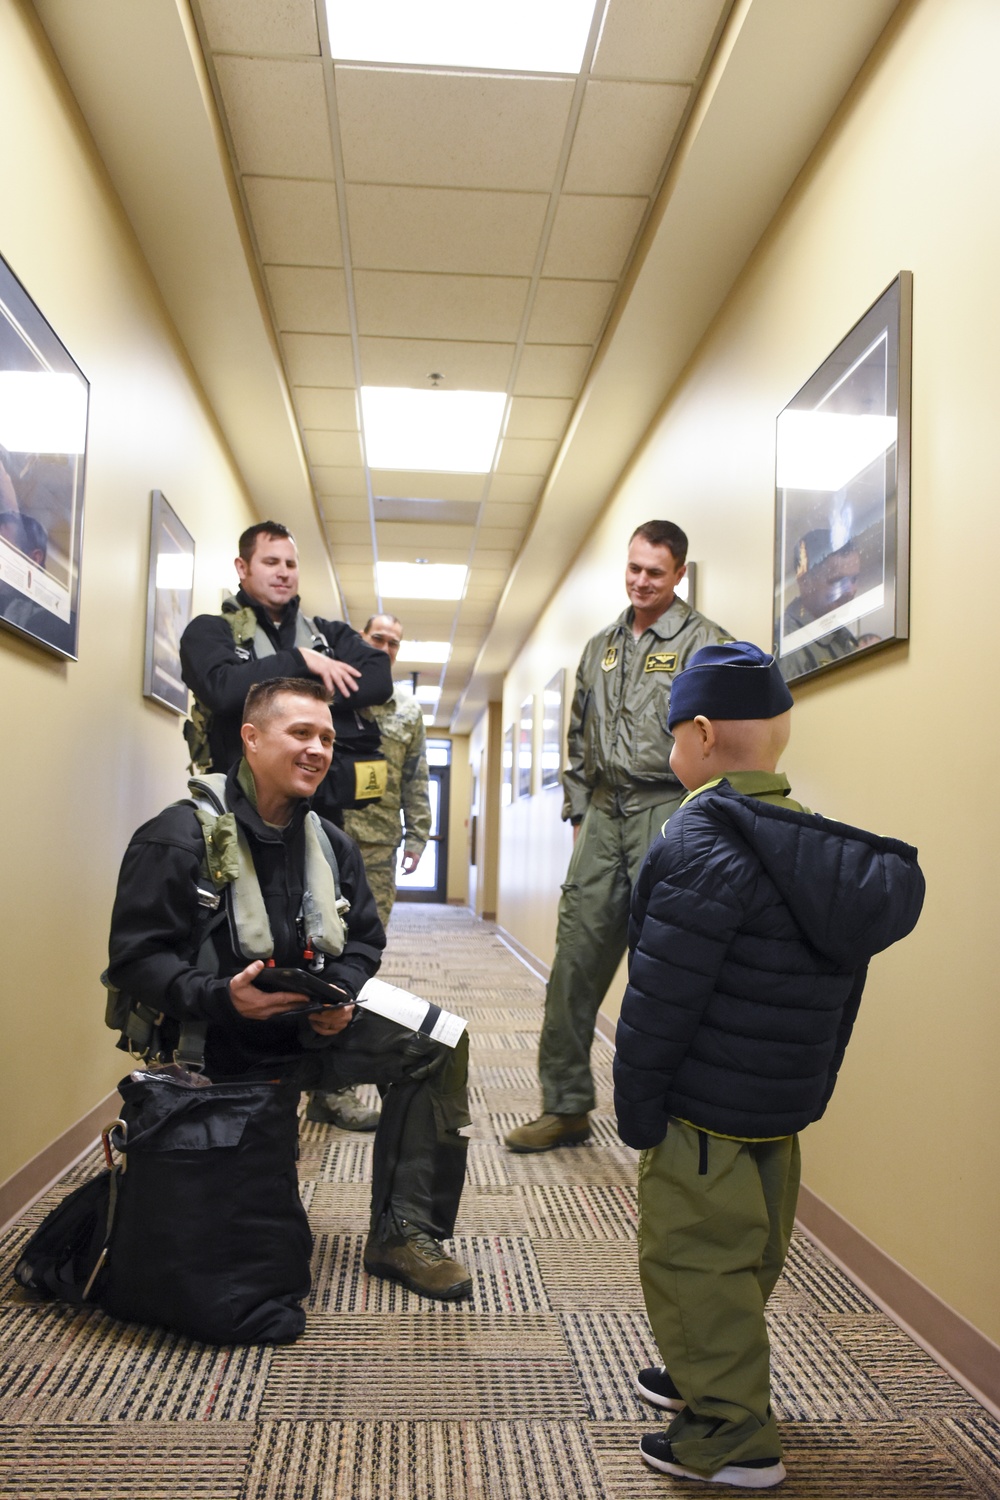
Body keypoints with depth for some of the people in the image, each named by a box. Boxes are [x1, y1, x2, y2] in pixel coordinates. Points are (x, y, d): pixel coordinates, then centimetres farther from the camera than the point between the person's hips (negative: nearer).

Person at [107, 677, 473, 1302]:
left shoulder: (331, 842, 5)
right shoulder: (180, 837, -14)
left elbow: (365, 941, 11)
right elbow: (135, 957, -17)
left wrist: (341, 996, -10)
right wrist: (221, 996, -33)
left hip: (314, 1025, 6)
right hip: (218, 1042, -5)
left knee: (438, 1044, -13)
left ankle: (404, 1232, -6)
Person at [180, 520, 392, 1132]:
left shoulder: (330, 634, 18)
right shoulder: (211, 631, 7)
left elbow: (378, 680, -1)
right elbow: (225, 688, -15)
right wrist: (300, 664, -8)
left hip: (323, 815, 4)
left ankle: (332, 1086, 18)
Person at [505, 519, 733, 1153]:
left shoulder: (703, 641, -1)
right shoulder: (601, 647, 19)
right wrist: (578, 811, 16)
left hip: (667, 811, -6)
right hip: (604, 814, 6)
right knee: (576, 959, 6)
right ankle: (566, 1107, 18)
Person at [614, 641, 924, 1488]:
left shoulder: (701, 846, -23)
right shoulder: (818, 846, 4)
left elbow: (662, 997, -23)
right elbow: (834, 996, 10)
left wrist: (638, 1107, -13)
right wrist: (810, 1092, 18)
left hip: (705, 1112, -9)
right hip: (784, 1105, 9)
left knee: (692, 1261, 8)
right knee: (744, 1255, 23)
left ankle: (732, 1436, 19)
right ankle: (711, 1380, 43)